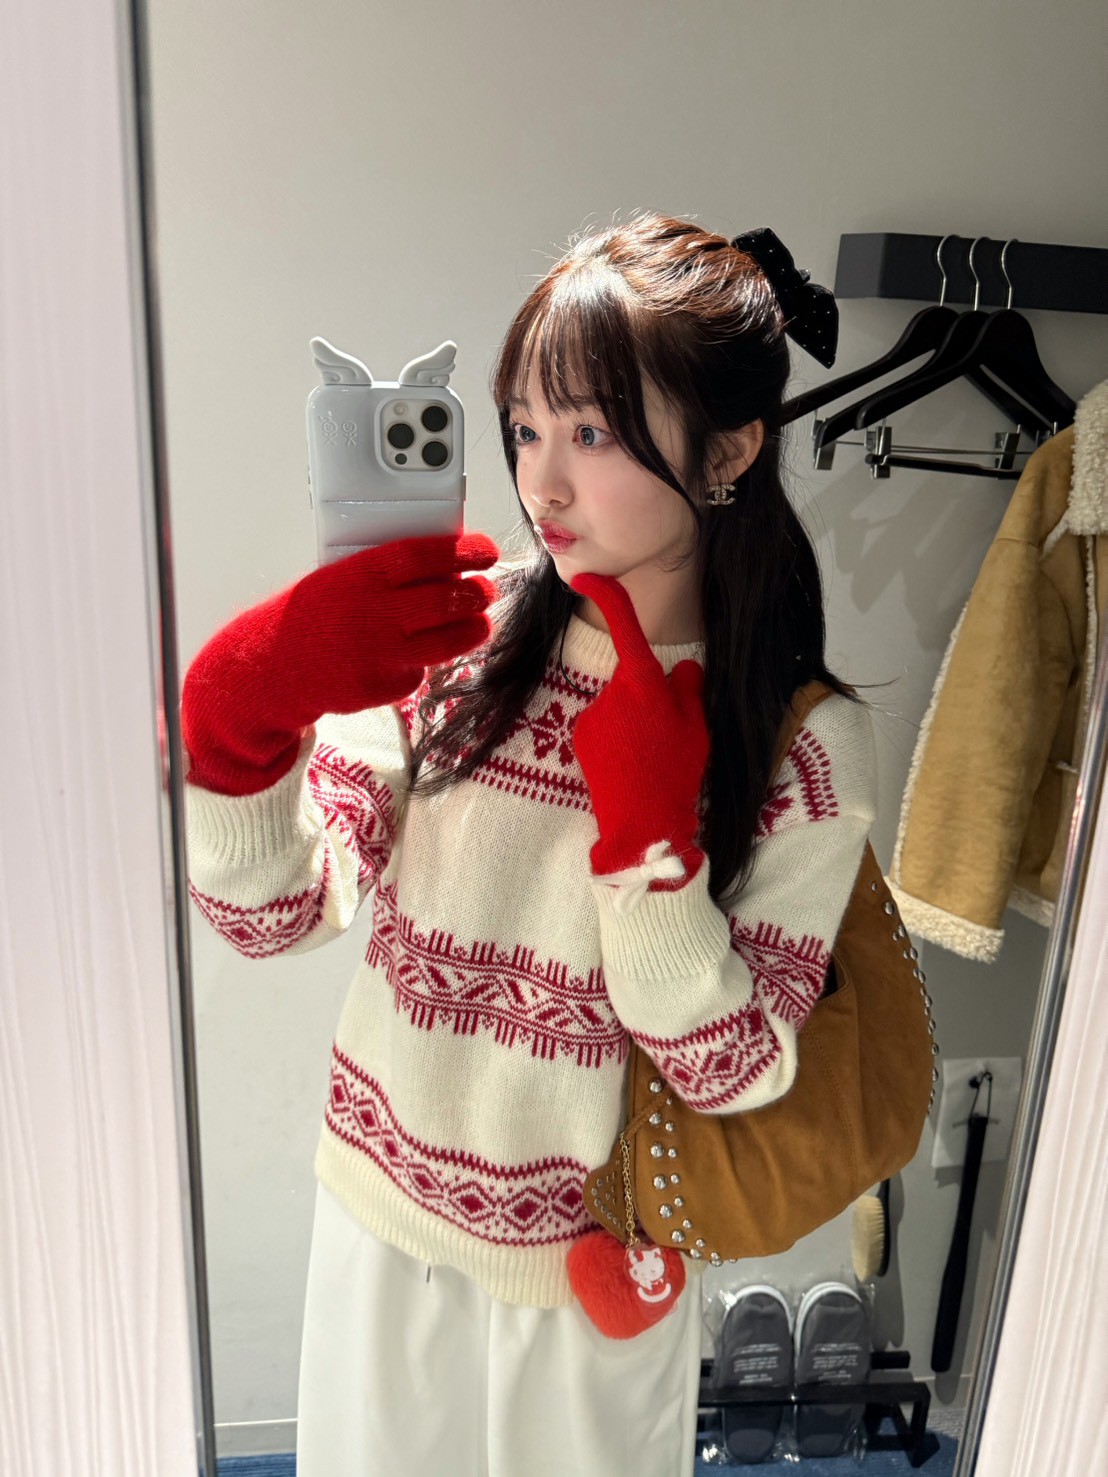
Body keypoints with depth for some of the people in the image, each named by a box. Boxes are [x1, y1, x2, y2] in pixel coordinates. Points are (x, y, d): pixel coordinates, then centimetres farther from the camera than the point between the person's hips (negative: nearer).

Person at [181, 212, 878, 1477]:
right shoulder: (455, 629, -14)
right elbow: (271, 911, -14)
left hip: (591, 1269, -1)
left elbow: (733, 1073, -17)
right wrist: (235, 709, -32)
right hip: (381, 1208, 2)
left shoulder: (808, 742, -18)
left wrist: (648, 831, -30)